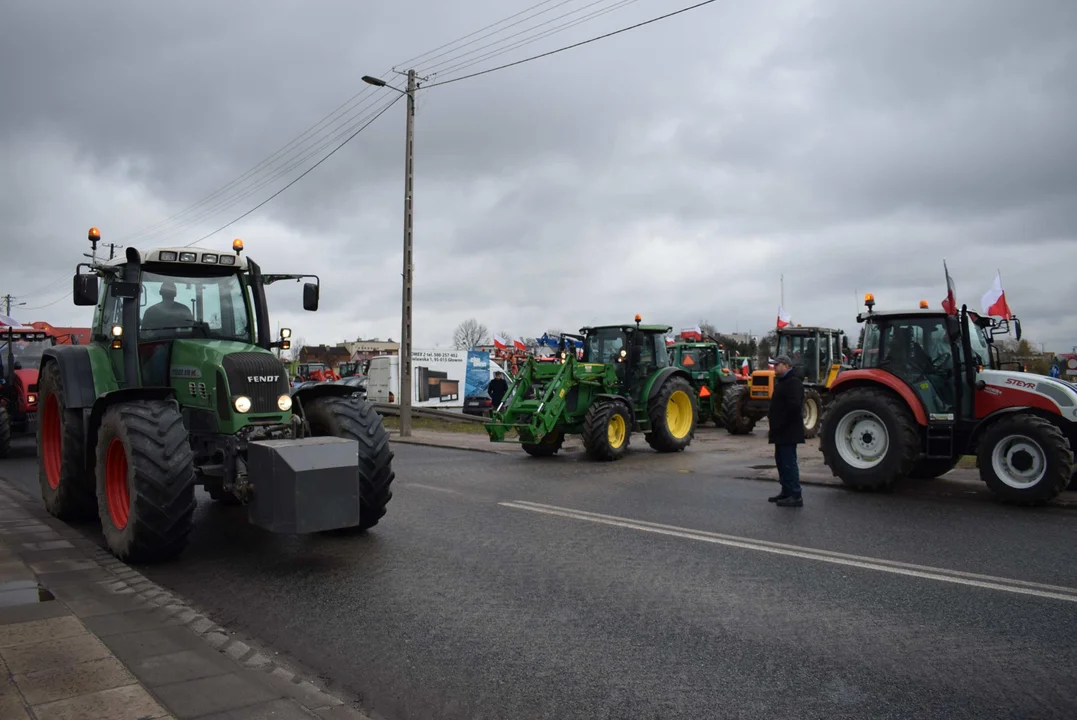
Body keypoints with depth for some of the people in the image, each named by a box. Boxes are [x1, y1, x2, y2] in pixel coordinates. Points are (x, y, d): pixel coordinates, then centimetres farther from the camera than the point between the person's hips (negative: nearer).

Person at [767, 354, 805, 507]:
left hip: (788, 431, -11)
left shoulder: (793, 382, -15)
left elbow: (793, 406, -25)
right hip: (782, 431, 11)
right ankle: (786, 491, 24)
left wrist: (778, 426, -22)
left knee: (788, 462, -8)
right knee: (781, 461, 15)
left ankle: (795, 496, -4)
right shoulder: (783, 381, 19)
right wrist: (773, 422, 13)